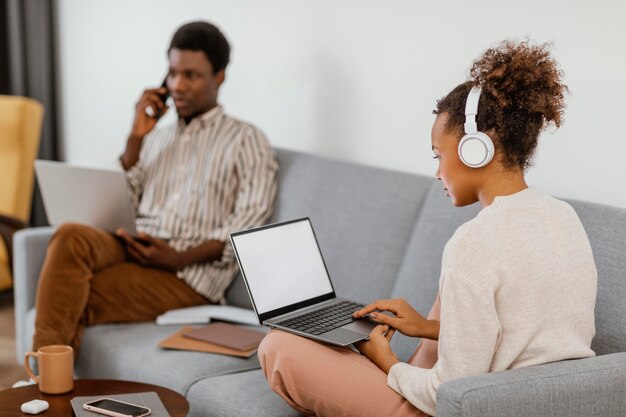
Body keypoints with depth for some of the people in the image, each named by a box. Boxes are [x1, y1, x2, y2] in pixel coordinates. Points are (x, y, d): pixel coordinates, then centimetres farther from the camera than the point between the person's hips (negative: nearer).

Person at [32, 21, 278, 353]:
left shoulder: (247, 141, 10)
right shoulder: (155, 139, 26)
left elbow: (250, 221, -5)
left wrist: (180, 259, -16)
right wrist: (135, 139, 6)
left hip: (191, 273, -4)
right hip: (133, 250, 4)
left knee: (76, 300, -28)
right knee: (70, 237, -30)